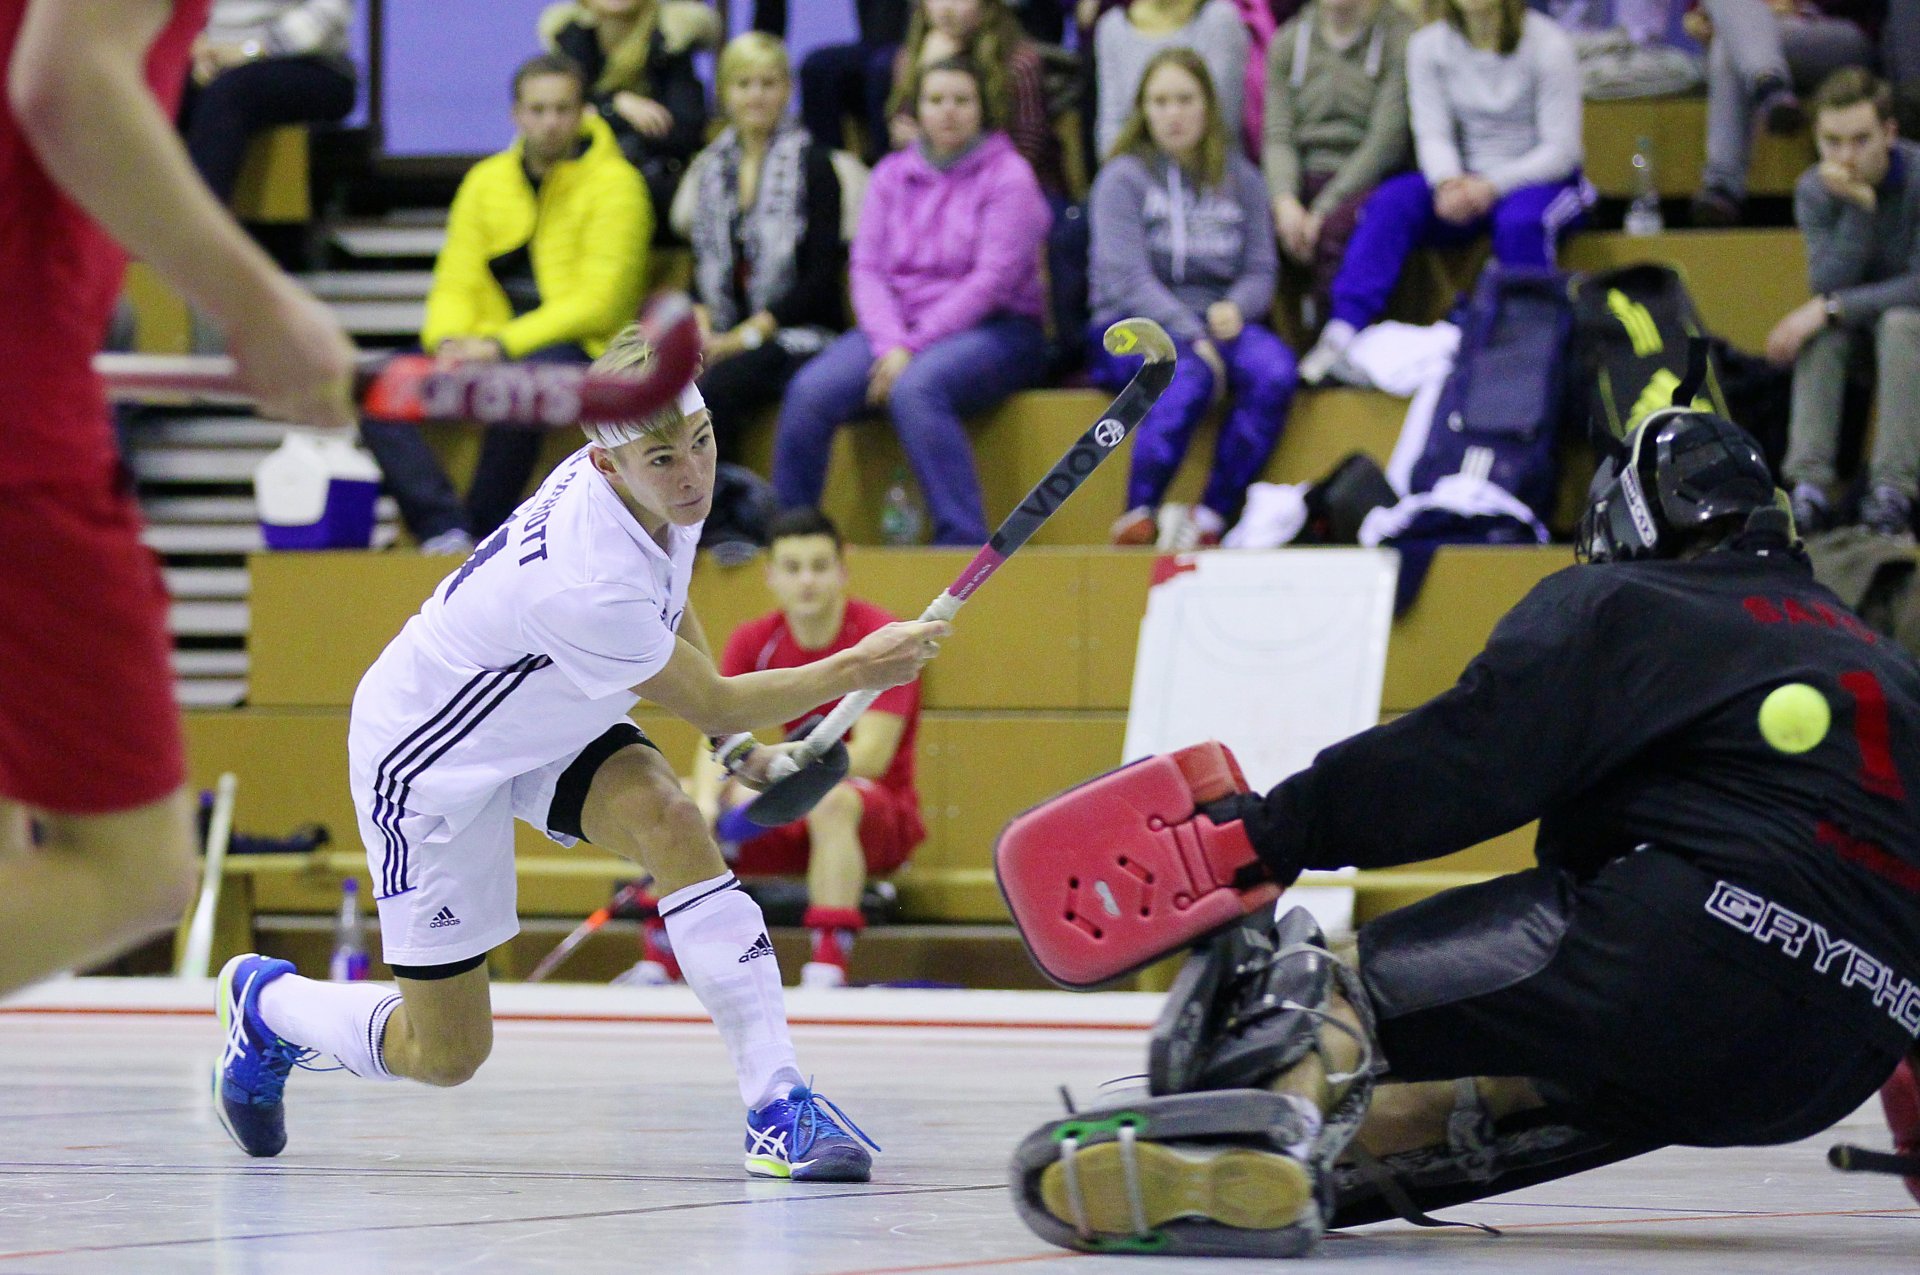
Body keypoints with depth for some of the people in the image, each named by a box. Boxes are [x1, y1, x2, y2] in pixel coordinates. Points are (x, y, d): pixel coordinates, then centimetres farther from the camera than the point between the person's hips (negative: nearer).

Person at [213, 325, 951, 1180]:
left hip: (546, 722, 7)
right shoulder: (585, 586, -41)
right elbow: (708, 701, -24)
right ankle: (264, 1002, 33)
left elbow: (667, 609, 10)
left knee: (670, 823, -25)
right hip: (430, 758, -7)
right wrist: (856, 670, -22)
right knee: (444, 1056, 2)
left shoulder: (666, 492, -15)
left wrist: (737, 745, 9)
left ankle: (776, 1105, -24)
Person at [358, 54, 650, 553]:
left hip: (579, 349, -5)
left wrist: (501, 346, -19)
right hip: (487, 348, 6)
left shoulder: (614, 183, -3)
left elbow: (598, 301, -11)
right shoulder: (487, 179, 14)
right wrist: (449, 342, -12)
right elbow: (455, 283, 12)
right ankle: (445, 529, -30)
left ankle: (487, 528, -22)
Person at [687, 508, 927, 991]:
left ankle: (827, 973, -44)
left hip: (878, 818, -6)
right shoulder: (752, 642, 2)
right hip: (792, 818, 6)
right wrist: (707, 800, -27)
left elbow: (870, 755, -22)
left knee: (830, 802, -39)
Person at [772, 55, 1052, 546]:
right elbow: (867, 267, 5)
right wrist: (890, 342, -14)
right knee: (810, 391, -23)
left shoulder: (1009, 178, -2)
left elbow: (991, 280, -12)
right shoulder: (892, 175, 13)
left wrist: (914, 347, -18)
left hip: (996, 328, -5)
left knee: (914, 389, -37)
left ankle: (964, 540, -35)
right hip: (896, 326, 5)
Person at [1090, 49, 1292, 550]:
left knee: (1274, 371, -30)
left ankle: (1212, 518, -28)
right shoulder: (1123, 178, 2)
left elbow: (1262, 269, 8)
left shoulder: (1240, 179, 13)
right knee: (1189, 375, -38)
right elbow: (1128, 278, -9)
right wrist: (1192, 338, -21)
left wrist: (1236, 309, -16)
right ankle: (1138, 517, -33)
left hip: (1219, 321, 4)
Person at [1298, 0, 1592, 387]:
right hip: (1464, 179, 3)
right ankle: (1341, 336, -36)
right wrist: (1448, 182, -27)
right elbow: (1433, 133, -4)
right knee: (1391, 202, -26)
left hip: (1541, 180, -3)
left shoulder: (1548, 46, -11)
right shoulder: (1428, 45, 1)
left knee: (1520, 221, -38)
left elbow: (1561, 150, -13)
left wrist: (1491, 186, -28)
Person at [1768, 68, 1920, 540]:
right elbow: (1828, 285, -21)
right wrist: (1858, 206, -33)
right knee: (1821, 332, -29)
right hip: (1856, 321, 3)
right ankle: (1809, 485, -34)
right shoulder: (1815, 191, -10)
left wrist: (1829, 309, -30)